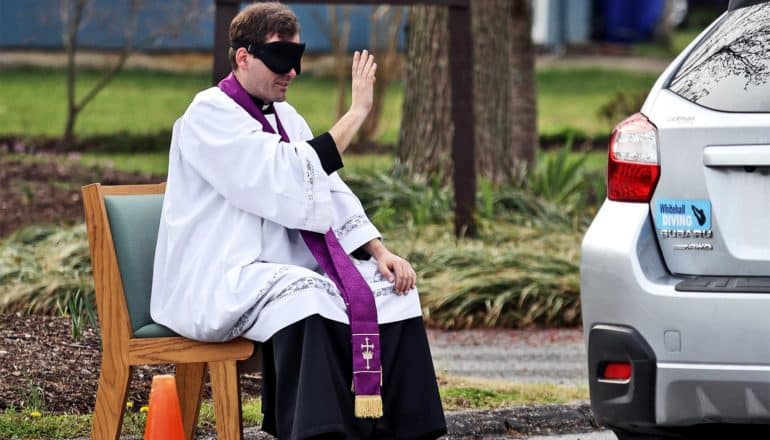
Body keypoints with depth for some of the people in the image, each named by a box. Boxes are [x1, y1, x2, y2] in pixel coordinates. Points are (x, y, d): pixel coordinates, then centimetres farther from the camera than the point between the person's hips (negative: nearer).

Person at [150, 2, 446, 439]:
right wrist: (356, 113, -19)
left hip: (286, 270, 8)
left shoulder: (285, 116, 17)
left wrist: (380, 252, -1)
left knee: (391, 290, -10)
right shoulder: (210, 115, -10)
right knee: (307, 299, -36)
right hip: (219, 283, -8)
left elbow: (331, 195, 16)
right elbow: (289, 184, -21)